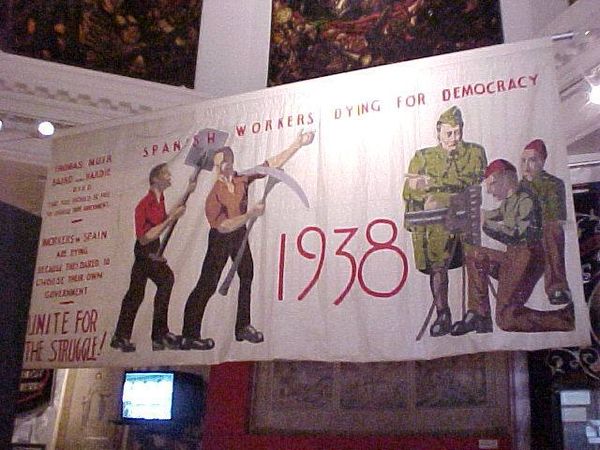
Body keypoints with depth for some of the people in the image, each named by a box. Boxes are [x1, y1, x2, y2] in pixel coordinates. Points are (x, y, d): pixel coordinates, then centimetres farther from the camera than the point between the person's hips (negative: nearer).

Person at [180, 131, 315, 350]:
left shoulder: (242, 179, -7)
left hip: (240, 234, 7)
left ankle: (243, 327, 27)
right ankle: (189, 336, -4)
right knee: (207, 285, -8)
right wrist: (250, 214, -28)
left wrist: (297, 144, -5)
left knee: (247, 277, 14)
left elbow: (273, 163, -3)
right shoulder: (215, 192, -21)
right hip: (220, 239, -7)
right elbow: (222, 226, -24)